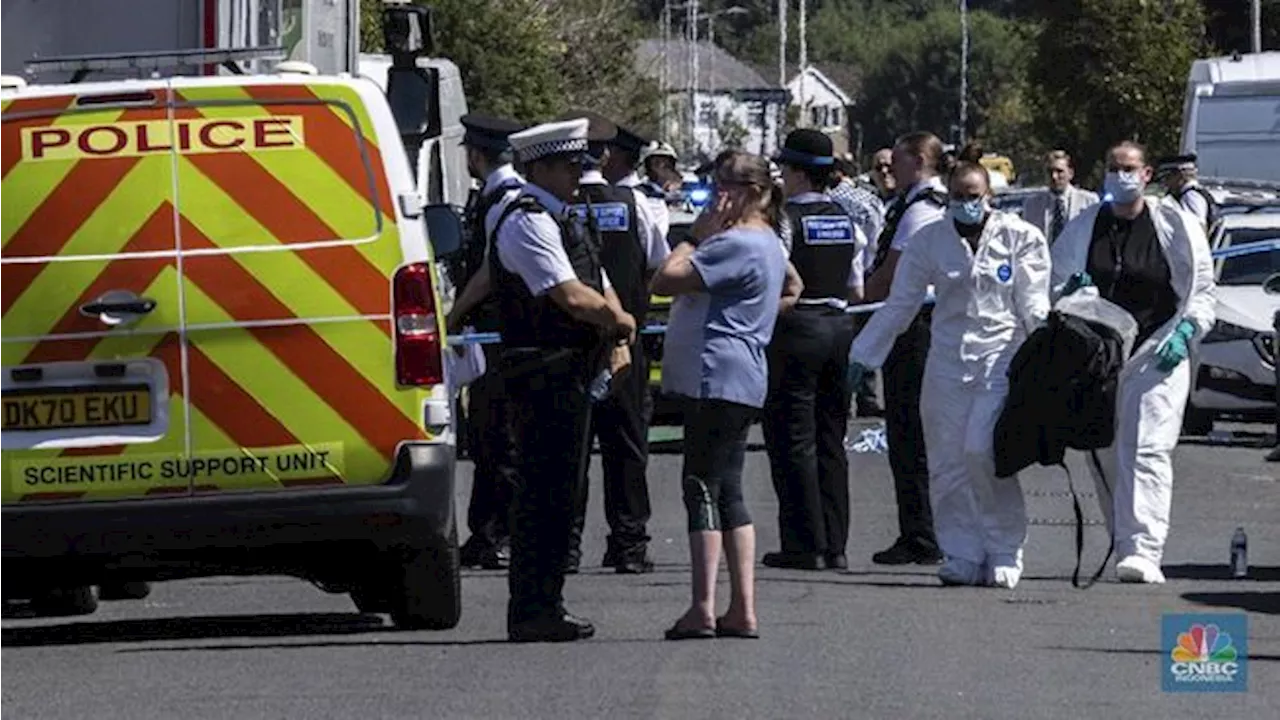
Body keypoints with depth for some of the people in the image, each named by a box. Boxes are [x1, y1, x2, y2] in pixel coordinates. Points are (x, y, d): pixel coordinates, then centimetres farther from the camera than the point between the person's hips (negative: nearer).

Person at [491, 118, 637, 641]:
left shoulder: (560, 221, 20)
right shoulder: (528, 224, -12)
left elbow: (600, 288, 22)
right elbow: (570, 297, -20)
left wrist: (618, 340, 4)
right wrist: (620, 322, -5)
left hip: (572, 375, 10)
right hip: (545, 374, -10)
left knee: (559, 490, 13)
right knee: (543, 490, -10)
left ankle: (543, 607, 19)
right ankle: (533, 612, -9)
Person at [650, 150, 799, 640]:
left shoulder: (736, 244, -15)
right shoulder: (767, 242, 18)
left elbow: (665, 281, -20)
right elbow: (792, 288, 38)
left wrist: (695, 236, -8)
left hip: (717, 376, -10)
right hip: (740, 382, 10)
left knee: (702, 488, -10)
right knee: (728, 492, 11)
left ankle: (703, 609, -13)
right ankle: (742, 611, 9)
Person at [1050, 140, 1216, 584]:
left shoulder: (1176, 227, 4)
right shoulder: (1081, 230, 12)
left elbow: (1204, 292, 8)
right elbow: (1052, 287, 19)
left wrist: (1185, 332, -8)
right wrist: (1068, 294, -5)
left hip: (1156, 354, -4)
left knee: (1146, 450, -15)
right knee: (1105, 456, 4)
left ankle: (1144, 551, -22)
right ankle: (1126, 547, 14)